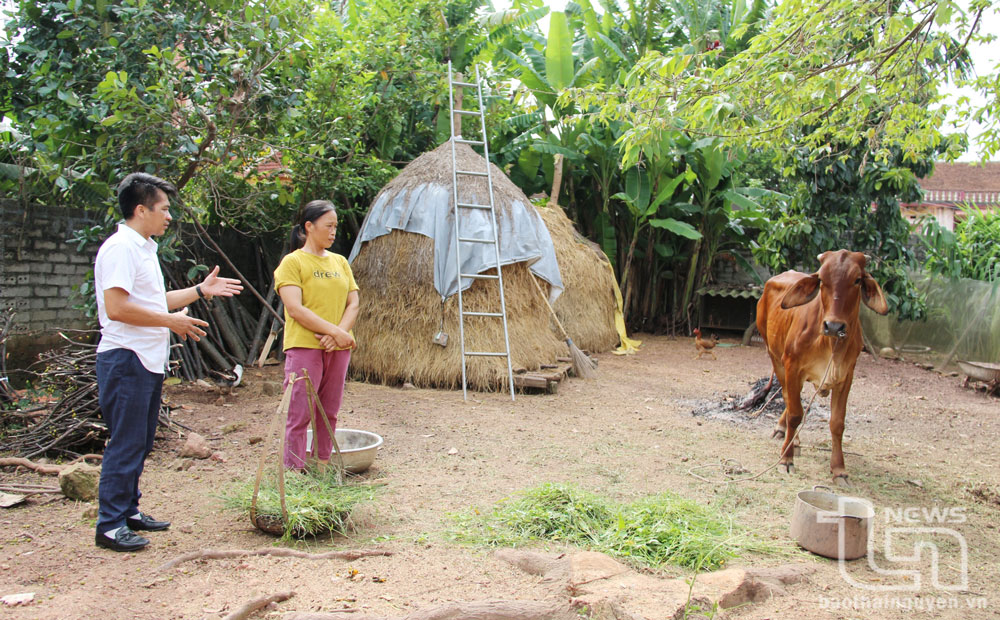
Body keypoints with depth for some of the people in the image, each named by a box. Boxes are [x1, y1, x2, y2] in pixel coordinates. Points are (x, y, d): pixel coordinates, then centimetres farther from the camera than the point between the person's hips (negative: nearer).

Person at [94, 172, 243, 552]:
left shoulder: (144, 248, 18)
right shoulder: (121, 247, -14)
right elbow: (117, 307, -24)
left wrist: (201, 290, 20)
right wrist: (172, 321, -18)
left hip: (148, 361, 10)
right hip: (125, 360, -10)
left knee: (140, 442, 15)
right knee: (125, 443, -5)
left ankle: (128, 511, 26)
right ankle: (110, 525, 3)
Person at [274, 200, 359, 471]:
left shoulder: (340, 261, 15)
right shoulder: (292, 262, -3)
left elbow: (353, 303, 9)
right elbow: (295, 309, -14)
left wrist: (340, 332, -10)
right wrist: (335, 331, -17)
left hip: (338, 348, 6)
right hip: (304, 347, -6)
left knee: (329, 412, 10)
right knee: (300, 414, -4)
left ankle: (323, 466, 20)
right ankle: (294, 473, 3)